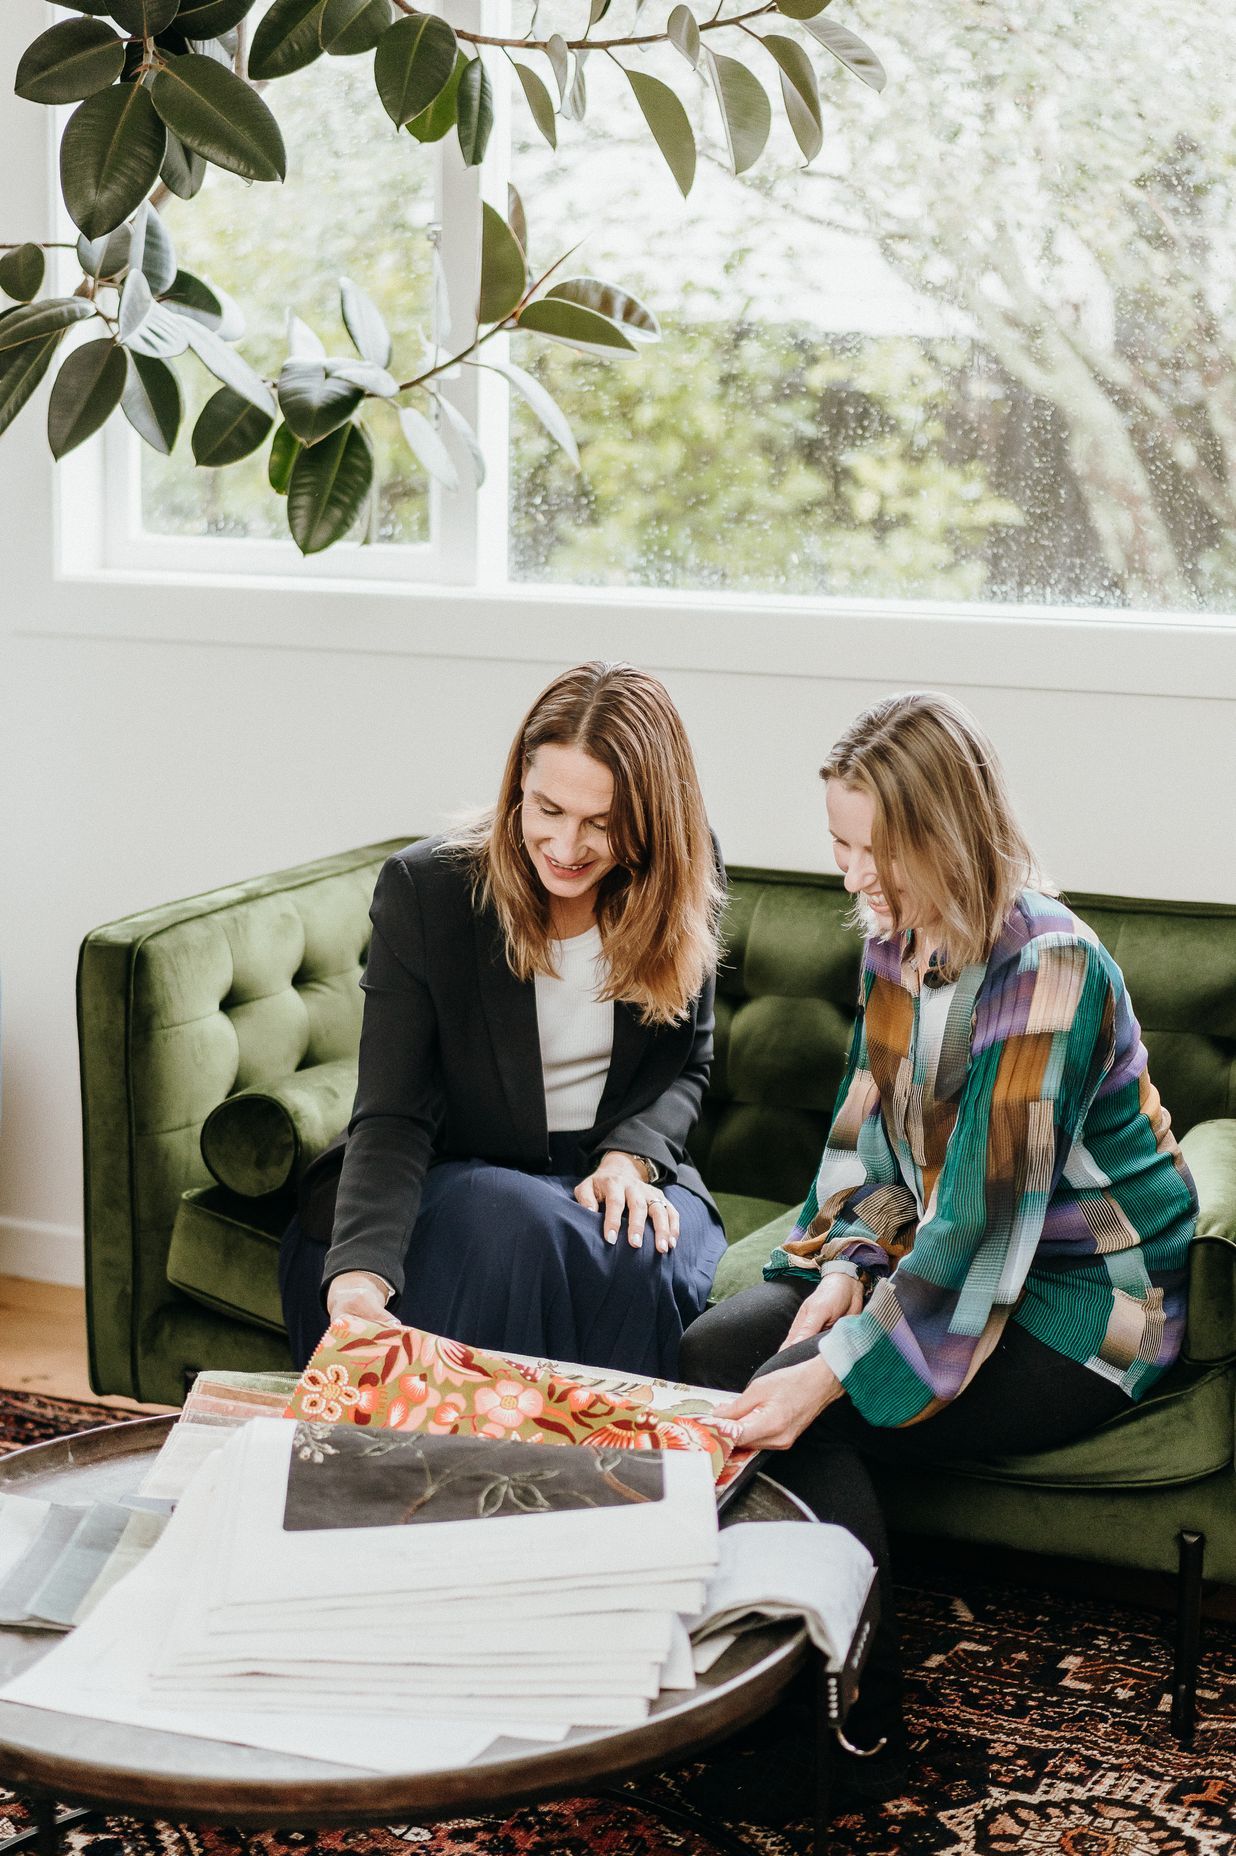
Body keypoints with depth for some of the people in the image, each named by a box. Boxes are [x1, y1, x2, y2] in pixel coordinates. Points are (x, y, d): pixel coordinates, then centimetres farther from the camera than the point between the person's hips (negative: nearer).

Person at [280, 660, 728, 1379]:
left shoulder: (684, 885, -6)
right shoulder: (422, 888, -15)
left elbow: (687, 1063, 7)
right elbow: (391, 1116, -19)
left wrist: (631, 1157, -15)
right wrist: (362, 1270, -36)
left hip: (621, 1170, 2)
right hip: (458, 1176, -2)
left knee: (646, 1260, -32)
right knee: (525, 1232, -35)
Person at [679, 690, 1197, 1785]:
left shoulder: (1048, 972, -25)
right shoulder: (895, 939, 1)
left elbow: (984, 1228, -29)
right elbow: (869, 1135, 10)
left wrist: (829, 1371, -33)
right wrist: (848, 1266, -9)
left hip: (1082, 1303, -8)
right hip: (937, 1257, 8)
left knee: (805, 1418, -24)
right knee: (709, 1355, -12)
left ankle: (861, 1730, -8)